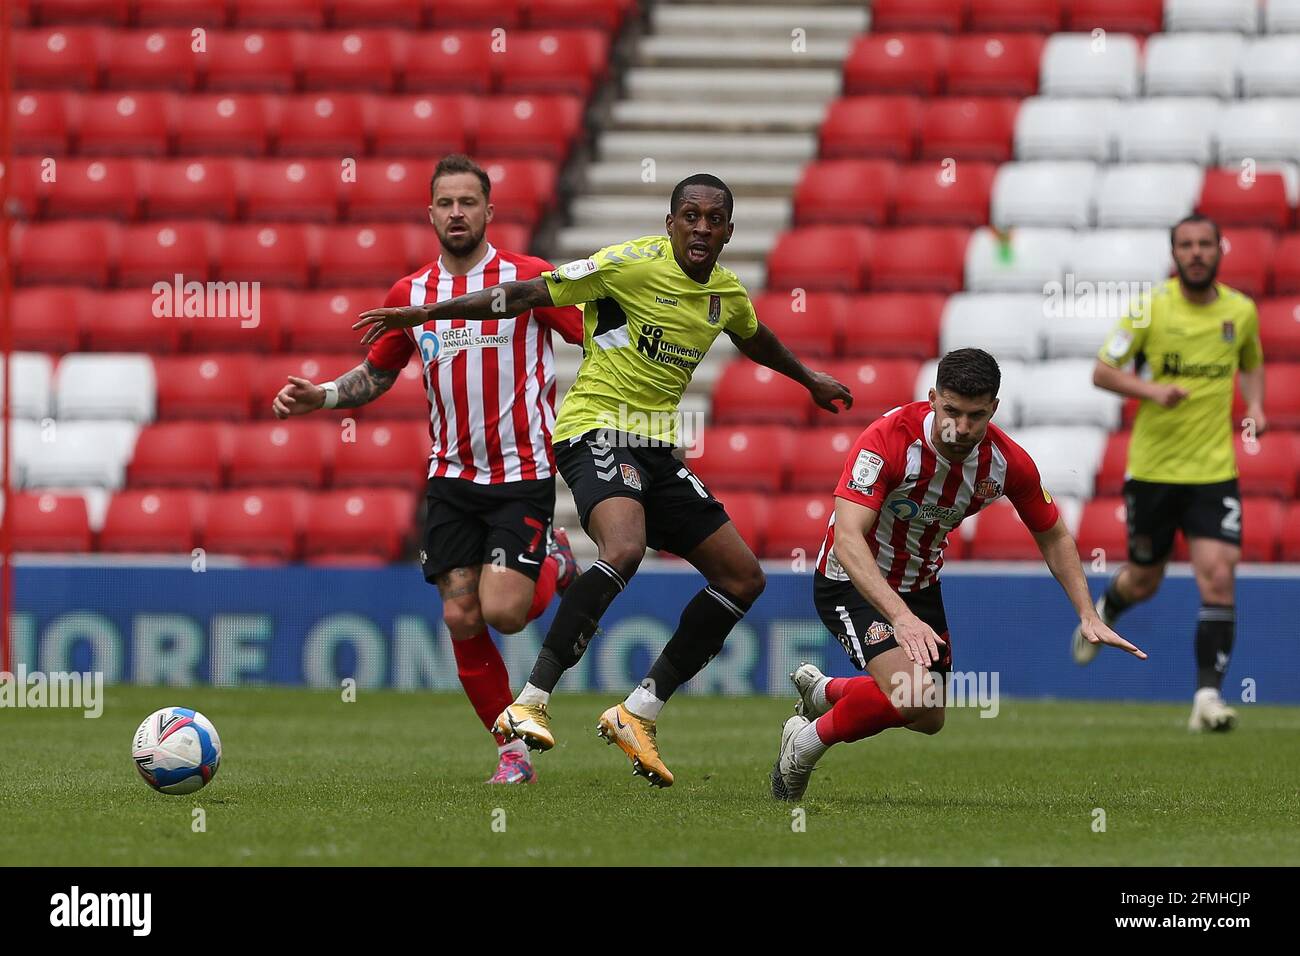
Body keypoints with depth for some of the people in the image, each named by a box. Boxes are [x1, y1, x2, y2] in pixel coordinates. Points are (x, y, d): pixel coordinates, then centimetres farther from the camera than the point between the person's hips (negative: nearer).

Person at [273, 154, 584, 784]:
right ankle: (513, 751, 10)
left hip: (523, 474, -4)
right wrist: (318, 397, 3)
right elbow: (376, 374, 21)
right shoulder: (409, 295, 6)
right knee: (461, 619, -5)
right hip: (452, 476, 4)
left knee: (502, 611, -17)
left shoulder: (528, 278, -6)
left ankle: (554, 564, 18)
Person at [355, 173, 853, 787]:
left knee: (744, 578, 4)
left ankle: (638, 713, 9)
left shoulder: (727, 293, 9)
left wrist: (809, 379, 49)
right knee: (625, 548, -36)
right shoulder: (631, 264, -12)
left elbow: (755, 339, 34)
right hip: (596, 431, -8)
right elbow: (526, 295, -9)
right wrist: (421, 314, -9)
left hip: (657, 449, 8)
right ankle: (529, 705, -37)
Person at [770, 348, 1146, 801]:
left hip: (920, 585, 6)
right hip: (852, 580, -6)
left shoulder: (1007, 462, -17)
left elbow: (1053, 536, 1)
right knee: (910, 697, -28)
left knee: (928, 720, 17)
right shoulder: (888, 439, -33)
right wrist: (900, 615, -52)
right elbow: (847, 538, -41)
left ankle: (821, 692, 44)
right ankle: (806, 740, -1)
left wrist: (1089, 616, -10)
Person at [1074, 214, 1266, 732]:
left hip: (1214, 470, 1)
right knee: (1144, 580, 12)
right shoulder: (1150, 308, -8)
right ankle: (1104, 610, 49)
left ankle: (1209, 695, -11)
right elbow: (1102, 371, -5)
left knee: (1219, 577, -15)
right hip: (1152, 469, -1)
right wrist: (1150, 390, -22)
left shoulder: (1241, 311, 1)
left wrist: (1255, 406, 3)